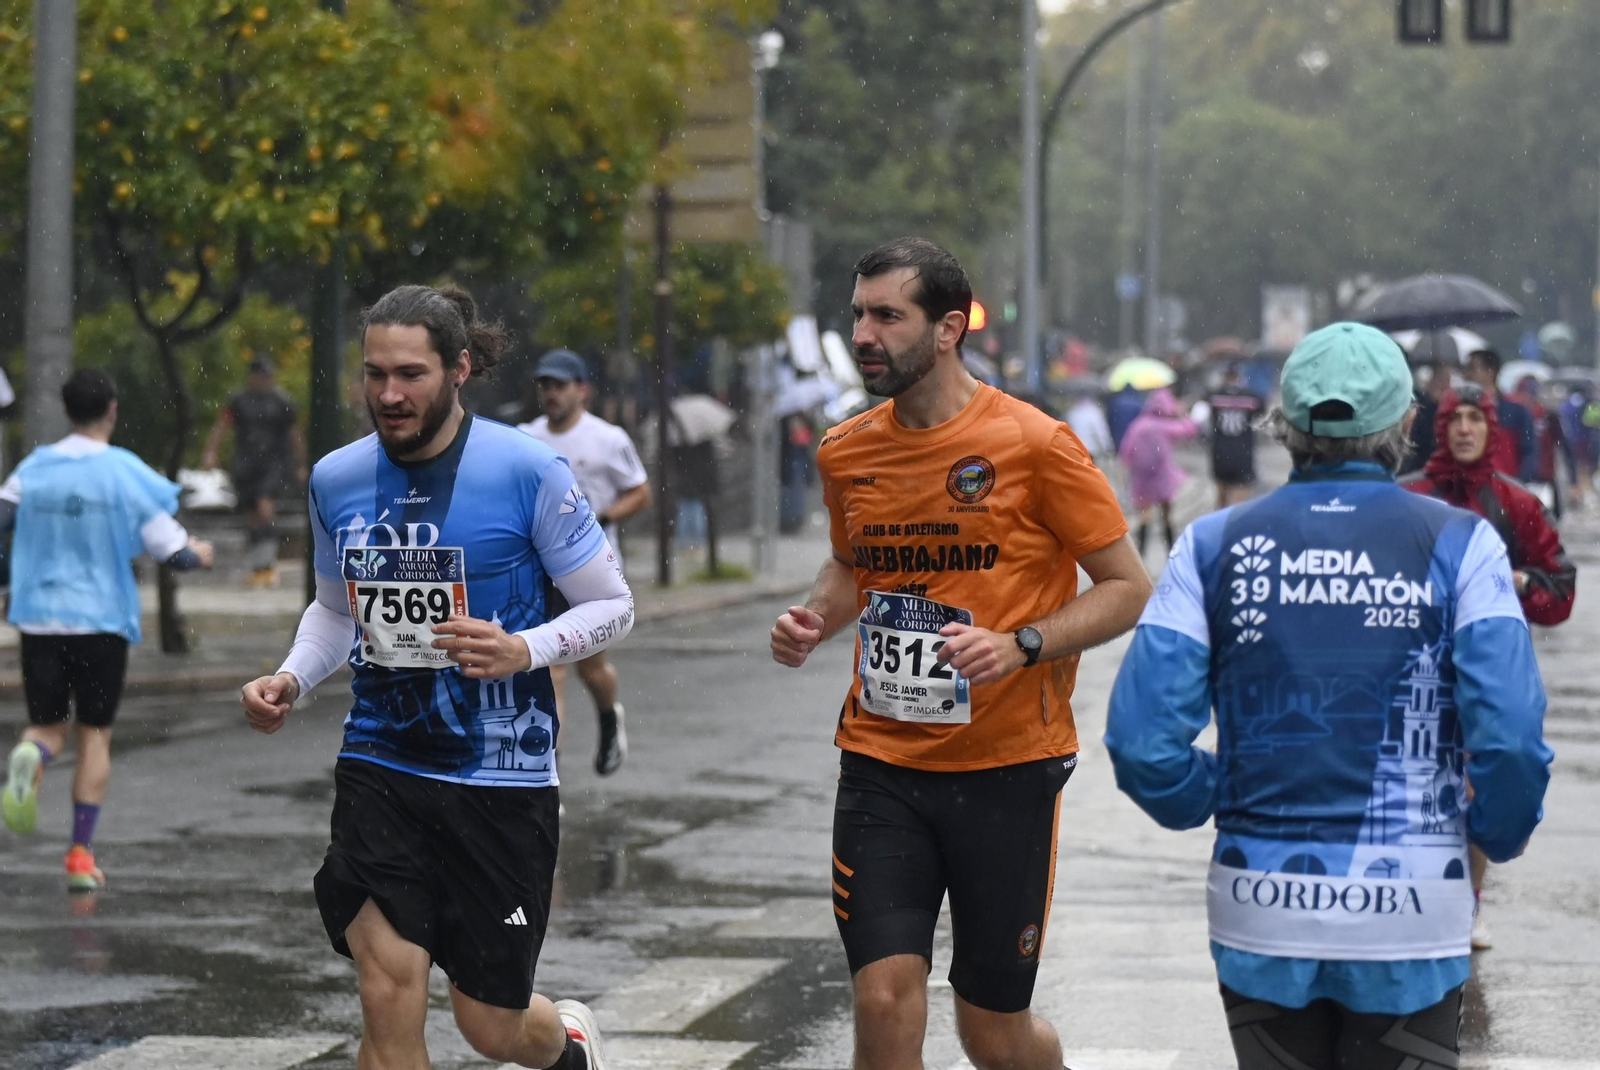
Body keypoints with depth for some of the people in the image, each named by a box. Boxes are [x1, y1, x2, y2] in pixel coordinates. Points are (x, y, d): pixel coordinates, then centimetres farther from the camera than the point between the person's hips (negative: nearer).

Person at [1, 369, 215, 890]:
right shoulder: (128, 474, -6)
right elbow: (172, 550, -5)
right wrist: (199, 553, 18)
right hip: (102, 619, -2)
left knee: (46, 725, 11)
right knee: (94, 734, 9)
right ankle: (81, 856, 7)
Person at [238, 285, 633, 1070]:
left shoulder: (527, 473, -10)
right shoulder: (336, 480, 3)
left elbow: (613, 606, -3)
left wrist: (524, 651, -21)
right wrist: (290, 680, 1)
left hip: (499, 773, -3)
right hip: (379, 763, 3)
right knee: (389, 997, -14)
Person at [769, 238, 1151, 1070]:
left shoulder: (1035, 446, -10)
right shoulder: (845, 453, 5)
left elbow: (1128, 587, -5)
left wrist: (1022, 645, -21)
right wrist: (816, 619, 2)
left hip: (1007, 765, -3)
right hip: (880, 764, 3)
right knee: (884, 1001, -10)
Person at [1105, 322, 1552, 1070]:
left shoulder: (1215, 546, 1)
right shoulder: (1458, 546, -3)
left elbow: (1143, 741, -5)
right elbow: (1510, 739, -12)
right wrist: (1499, 835, 8)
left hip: (1261, 911, 2)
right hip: (1409, 916, -2)